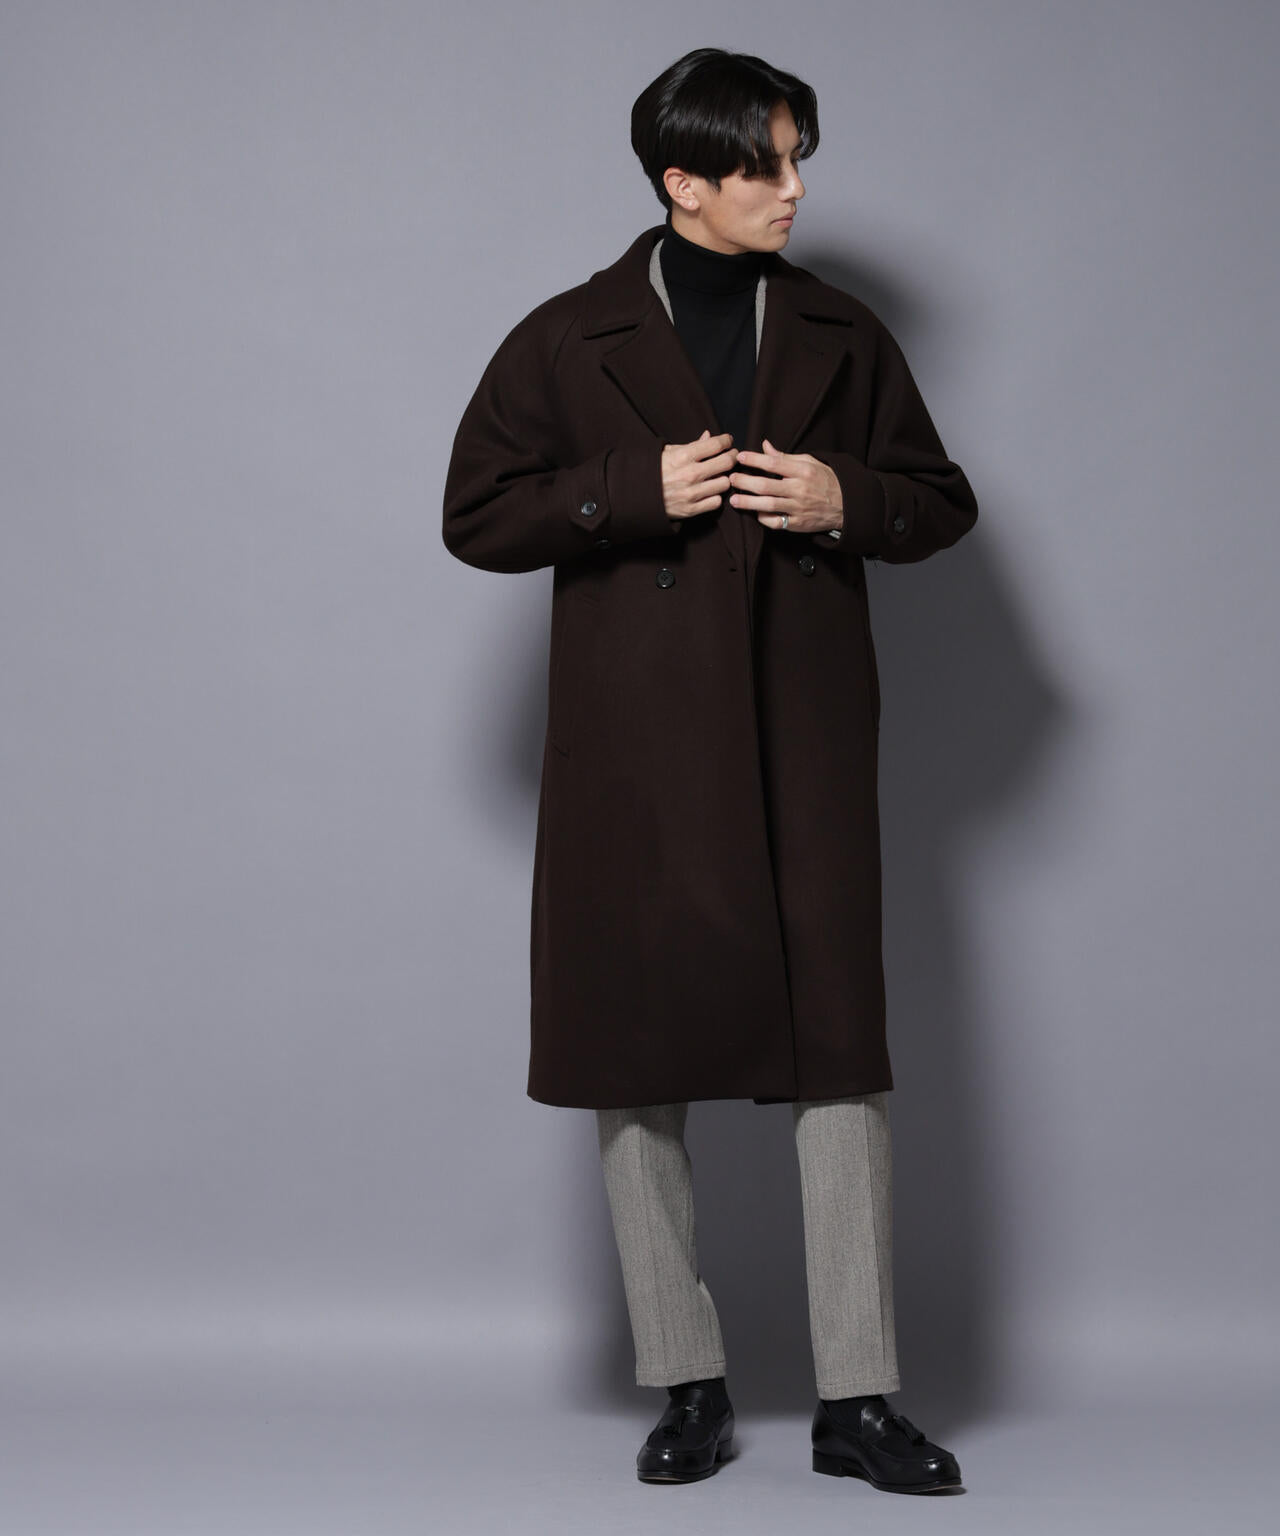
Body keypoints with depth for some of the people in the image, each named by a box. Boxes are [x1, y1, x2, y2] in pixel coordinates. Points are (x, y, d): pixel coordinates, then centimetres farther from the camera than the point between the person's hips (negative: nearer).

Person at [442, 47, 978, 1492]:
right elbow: (475, 514, 2)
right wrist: (639, 489, -11)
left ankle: (856, 1397, 5)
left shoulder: (839, 335, 12)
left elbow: (940, 496, 17)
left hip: (807, 739, 1)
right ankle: (685, 1385, 18)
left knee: (840, 1050, -4)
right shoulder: (570, 340, 5)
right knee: (638, 1059, 4)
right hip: (635, 750, -1)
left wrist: (846, 501, -5)